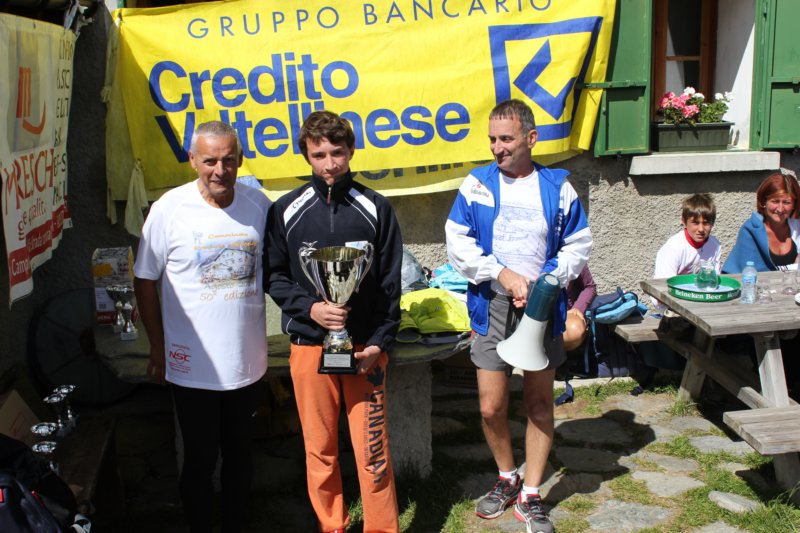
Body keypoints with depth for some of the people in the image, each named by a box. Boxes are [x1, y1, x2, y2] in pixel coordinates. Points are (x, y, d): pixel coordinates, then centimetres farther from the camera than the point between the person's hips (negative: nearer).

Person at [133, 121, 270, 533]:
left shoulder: (258, 204, -2)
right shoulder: (170, 208, -10)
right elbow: (145, 280, -2)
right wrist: (158, 348, 0)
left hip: (246, 362, 3)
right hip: (193, 367, -3)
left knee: (238, 455, 18)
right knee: (199, 461, 10)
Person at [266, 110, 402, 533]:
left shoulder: (376, 209, 1)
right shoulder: (286, 211, 2)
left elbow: (390, 284, 3)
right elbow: (274, 276, 6)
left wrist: (380, 342, -5)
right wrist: (309, 307, -11)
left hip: (364, 347, -1)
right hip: (308, 345, 1)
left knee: (372, 448, 1)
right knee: (320, 448, 10)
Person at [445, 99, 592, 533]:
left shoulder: (557, 188, 1)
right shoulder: (476, 185, 0)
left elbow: (578, 247, 3)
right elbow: (458, 244, -4)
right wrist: (503, 274, -15)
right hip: (492, 307, 0)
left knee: (539, 405, 8)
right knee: (491, 407, 3)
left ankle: (530, 496, 23)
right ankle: (507, 478, 30)